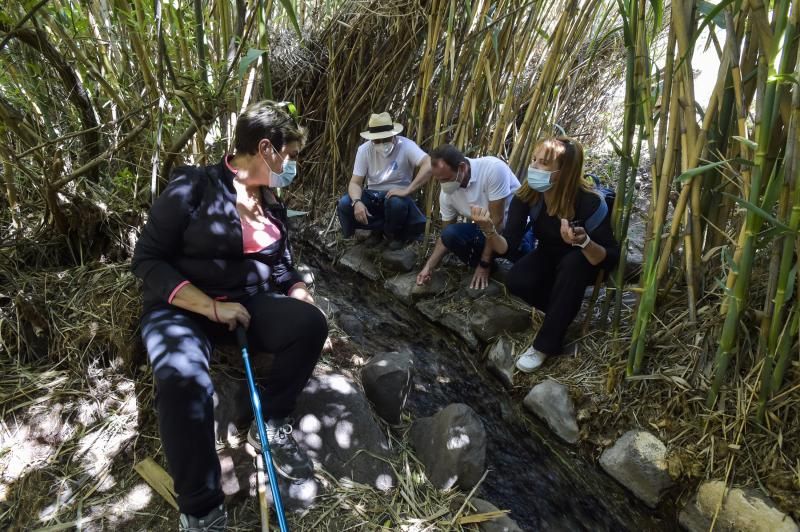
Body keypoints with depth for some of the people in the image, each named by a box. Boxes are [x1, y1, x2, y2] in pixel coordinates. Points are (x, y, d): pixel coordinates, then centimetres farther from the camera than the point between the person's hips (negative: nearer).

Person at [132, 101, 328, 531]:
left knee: (310, 323, -22)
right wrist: (213, 307, -22)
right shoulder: (193, 187, -10)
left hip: (248, 303, 6)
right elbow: (147, 260, -13)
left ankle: (270, 424, 0)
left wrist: (303, 299, -4)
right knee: (185, 381, -36)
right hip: (182, 308, -5)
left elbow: (282, 267, 18)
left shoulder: (271, 203, 11)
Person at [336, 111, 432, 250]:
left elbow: (429, 166, -34)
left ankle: (395, 234, -3)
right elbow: (355, 182, -10)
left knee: (396, 203, -38)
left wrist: (407, 191, -38)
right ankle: (378, 228, 3)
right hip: (373, 196, 3)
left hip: (397, 195, -3)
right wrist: (357, 201, -32)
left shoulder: (406, 145, -19)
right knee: (344, 205, -22)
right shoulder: (364, 150, -9)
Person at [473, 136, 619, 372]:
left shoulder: (589, 202, -32)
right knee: (516, 281, -26)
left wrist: (584, 242, -50)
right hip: (549, 257, 3)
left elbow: (610, 259, -30)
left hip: (582, 264, -3)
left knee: (573, 262, -38)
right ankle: (564, 310, 6)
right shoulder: (527, 194, -22)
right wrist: (489, 231, -47)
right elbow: (508, 245, -25)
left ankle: (545, 344, -24)